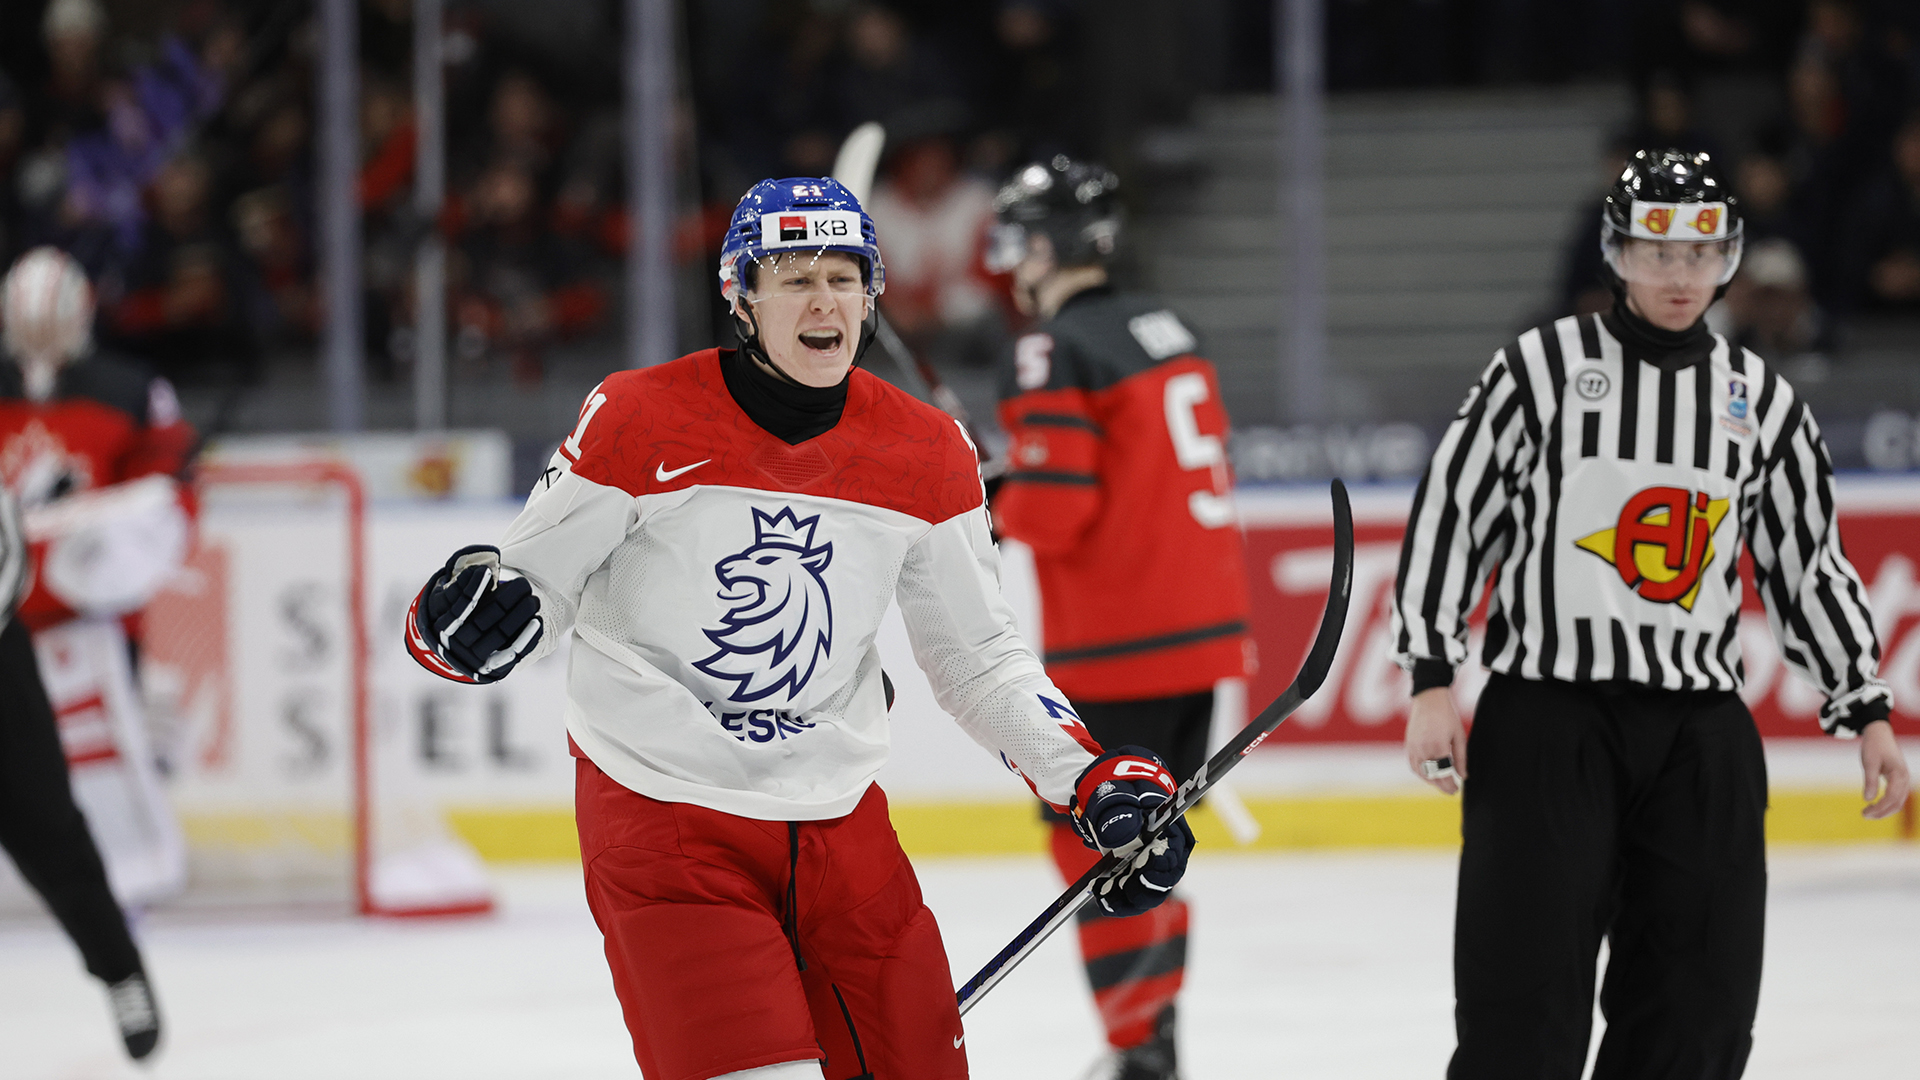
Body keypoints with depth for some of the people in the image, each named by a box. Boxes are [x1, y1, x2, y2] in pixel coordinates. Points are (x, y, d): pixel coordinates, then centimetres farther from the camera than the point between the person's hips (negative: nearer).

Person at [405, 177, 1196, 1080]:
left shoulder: (928, 455, 2)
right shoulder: (639, 423, -10)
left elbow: (977, 657, 10)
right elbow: (534, 582, -4)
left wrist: (1094, 779, -1)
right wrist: (462, 620, -27)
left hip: (838, 824, 5)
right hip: (661, 821, -5)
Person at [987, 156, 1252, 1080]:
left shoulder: (1054, 354, -12)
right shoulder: (1167, 332, 15)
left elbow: (1054, 507, -19)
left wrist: (987, 506, 0)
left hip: (1120, 648, -8)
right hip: (1206, 624, 8)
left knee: (1099, 846, -3)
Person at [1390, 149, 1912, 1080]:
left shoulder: (1761, 399, 9)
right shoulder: (1543, 367, -2)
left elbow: (1810, 565, 16)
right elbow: (1449, 513, -1)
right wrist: (1430, 679, -7)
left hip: (1701, 729, 4)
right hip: (1548, 717, -4)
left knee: (1698, 1004, 3)